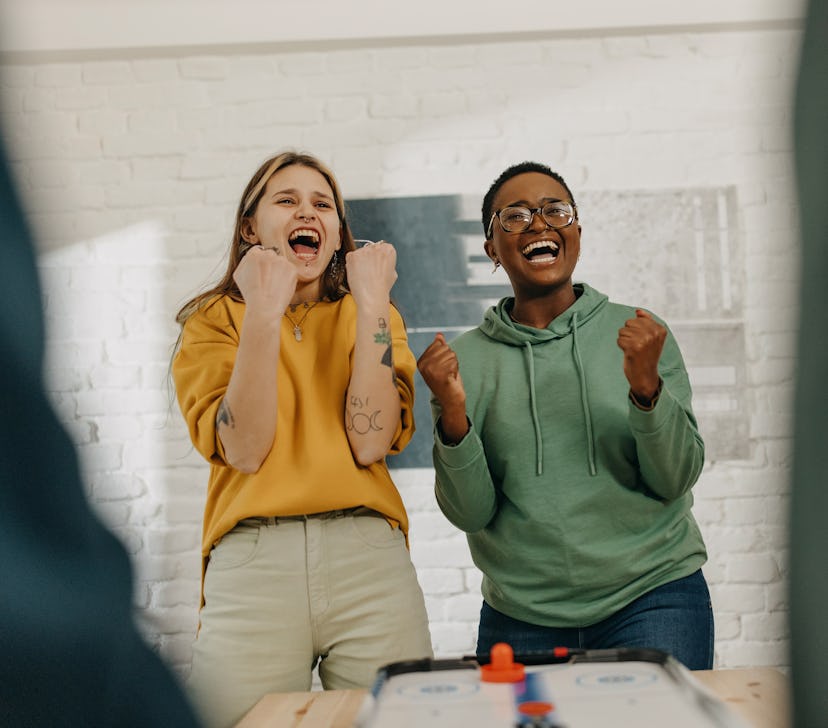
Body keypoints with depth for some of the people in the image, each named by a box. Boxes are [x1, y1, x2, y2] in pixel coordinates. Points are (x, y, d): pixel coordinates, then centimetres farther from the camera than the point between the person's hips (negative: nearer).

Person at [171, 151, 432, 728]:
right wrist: (264, 313, -11)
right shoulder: (212, 322, 10)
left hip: (369, 556, 1)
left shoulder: (369, 315, 13)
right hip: (252, 558, -1)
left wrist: (372, 304, -6)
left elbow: (370, 443, -5)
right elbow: (245, 450, -7)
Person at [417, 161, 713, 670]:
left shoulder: (638, 334, 1)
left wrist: (646, 385, -20)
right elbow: (471, 513, -3)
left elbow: (676, 479, -4)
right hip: (523, 618, 1)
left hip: (652, 596, 0)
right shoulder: (468, 358, 1)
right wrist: (453, 415, -19)